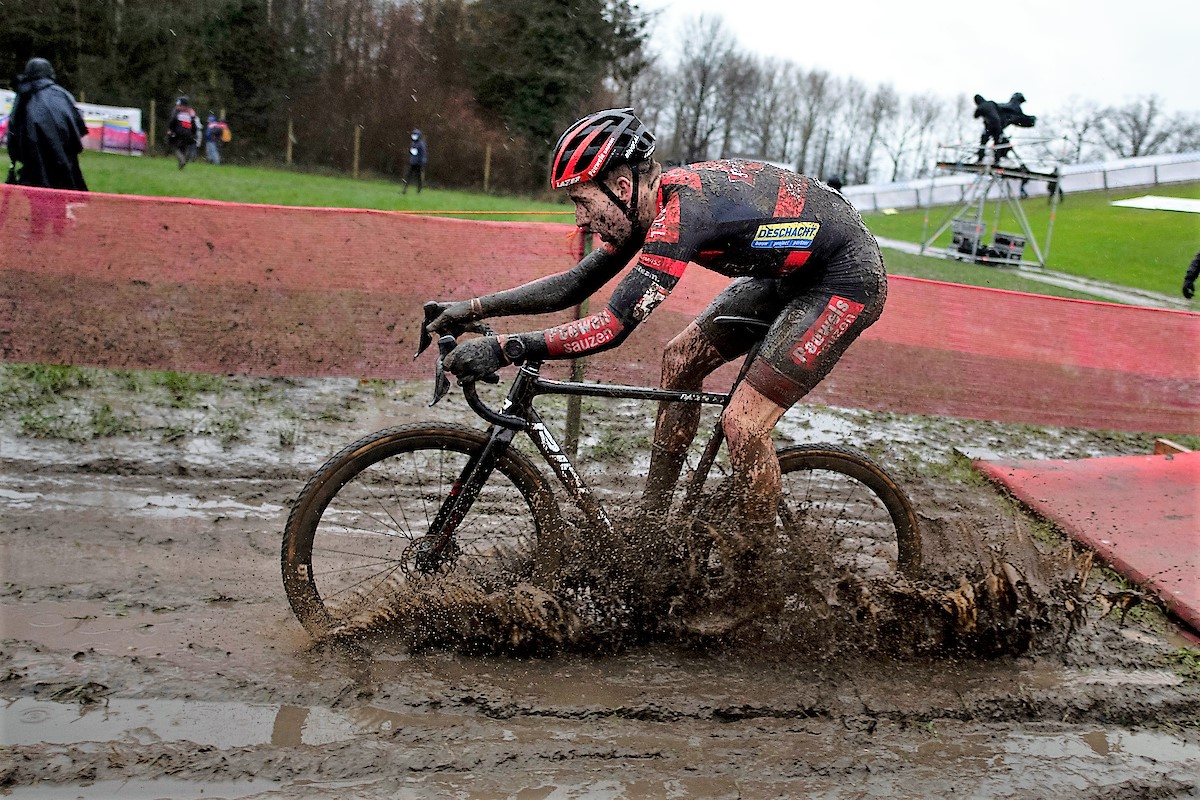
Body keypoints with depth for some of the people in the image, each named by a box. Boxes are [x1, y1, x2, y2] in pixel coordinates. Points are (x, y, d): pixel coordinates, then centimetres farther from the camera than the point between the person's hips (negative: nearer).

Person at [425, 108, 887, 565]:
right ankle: (651, 518, 18)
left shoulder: (682, 212, -31)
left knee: (743, 424, -16)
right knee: (681, 360, 8)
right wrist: (473, 308, -1)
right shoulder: (652, 204, -3)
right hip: (790, 270, 10)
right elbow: (575, 285, 4)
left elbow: (613, 327, -36)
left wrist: (505, 349, -35)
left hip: (847, 279, -9)